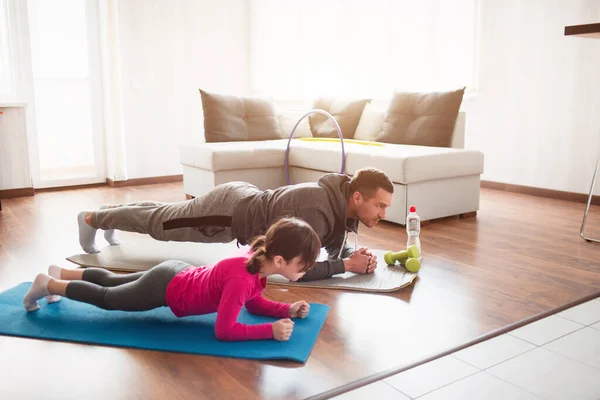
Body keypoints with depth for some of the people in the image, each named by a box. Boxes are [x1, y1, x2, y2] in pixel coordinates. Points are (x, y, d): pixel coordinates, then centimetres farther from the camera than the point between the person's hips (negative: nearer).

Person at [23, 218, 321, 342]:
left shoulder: (257, 256, -11)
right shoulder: (241, 278, -38)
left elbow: (254, 303, 4)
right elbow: (223, 330, -34)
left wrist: (288, 309, -10)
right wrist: (271, 330, -37)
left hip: (177, 274, 7)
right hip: (166, 288, -7)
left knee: (112, 281, 28)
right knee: (104, 297, 17)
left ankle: (59, 273, 47)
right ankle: (47, 284, 36)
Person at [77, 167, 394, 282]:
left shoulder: (344, 204, -8)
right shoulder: (318, 208, -36)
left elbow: (336, 247, 7)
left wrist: (357, 254, -14)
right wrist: (348, 265, -30)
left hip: (244, 200, 8)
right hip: (228, 212, -8)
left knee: (165, 215, 28)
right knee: (157, 222, 14)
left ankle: (111, 213, 53)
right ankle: (91, 219, 38)